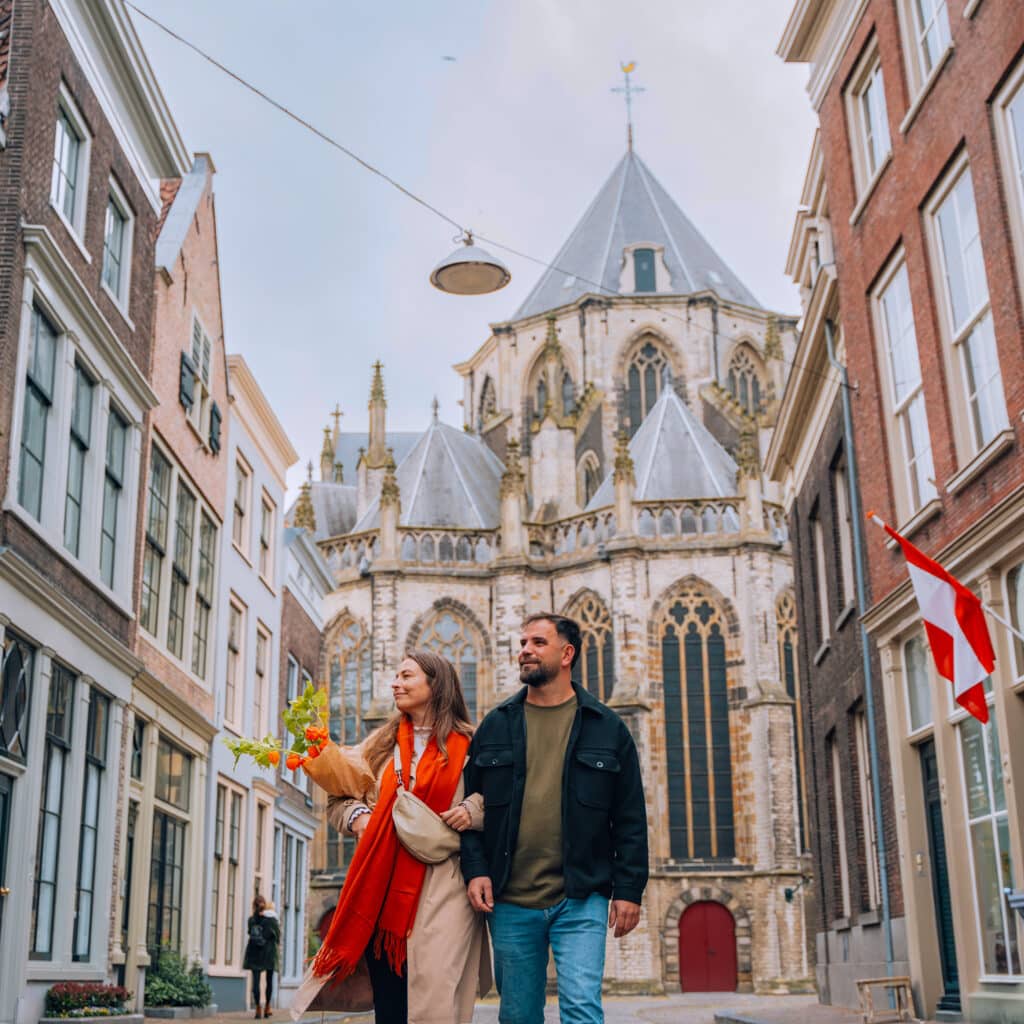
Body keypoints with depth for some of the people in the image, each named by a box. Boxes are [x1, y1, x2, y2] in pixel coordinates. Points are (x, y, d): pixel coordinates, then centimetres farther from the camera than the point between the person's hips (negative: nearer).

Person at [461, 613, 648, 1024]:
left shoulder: (606, 727, 3)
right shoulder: (495, 726, 9)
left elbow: (630, 818, 3)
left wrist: (629, 890, -2)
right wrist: (474, 868, -4)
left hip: (581, 900, -2)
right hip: (509, 902, 3)